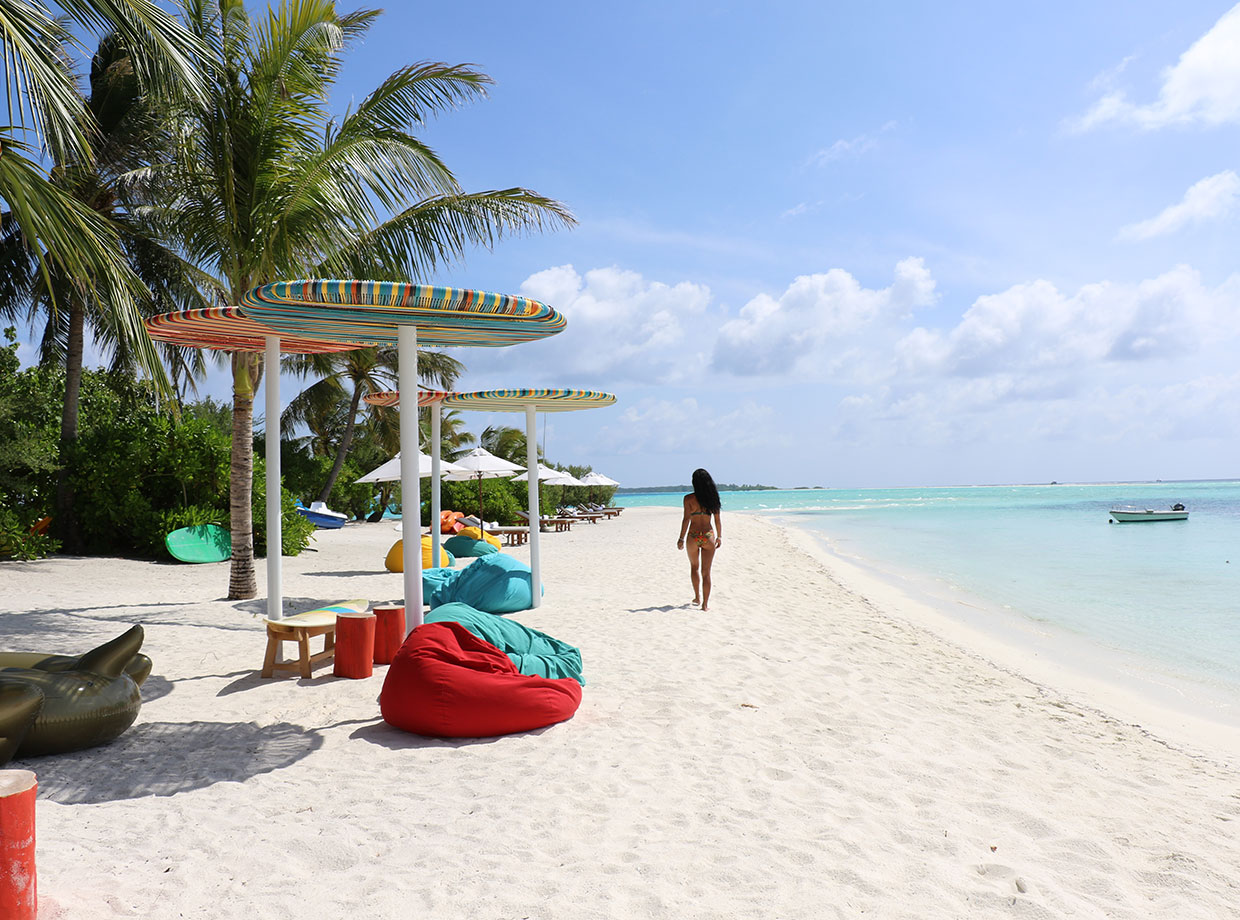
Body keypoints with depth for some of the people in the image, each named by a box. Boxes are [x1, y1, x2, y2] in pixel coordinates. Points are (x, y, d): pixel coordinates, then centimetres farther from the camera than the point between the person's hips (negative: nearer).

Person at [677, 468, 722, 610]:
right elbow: (718, 520, 4)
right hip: (709, 536, 1)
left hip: (693, 536, -1)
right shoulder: (713, 498, 1)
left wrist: (681, 538, -5)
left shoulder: (689, 498, -8)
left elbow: (686, 519, -10)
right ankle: (705, 604, 3)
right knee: (706, 572, 6)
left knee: (694, 567, 23)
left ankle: (697, 597, 30)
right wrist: (719, 537, 15)